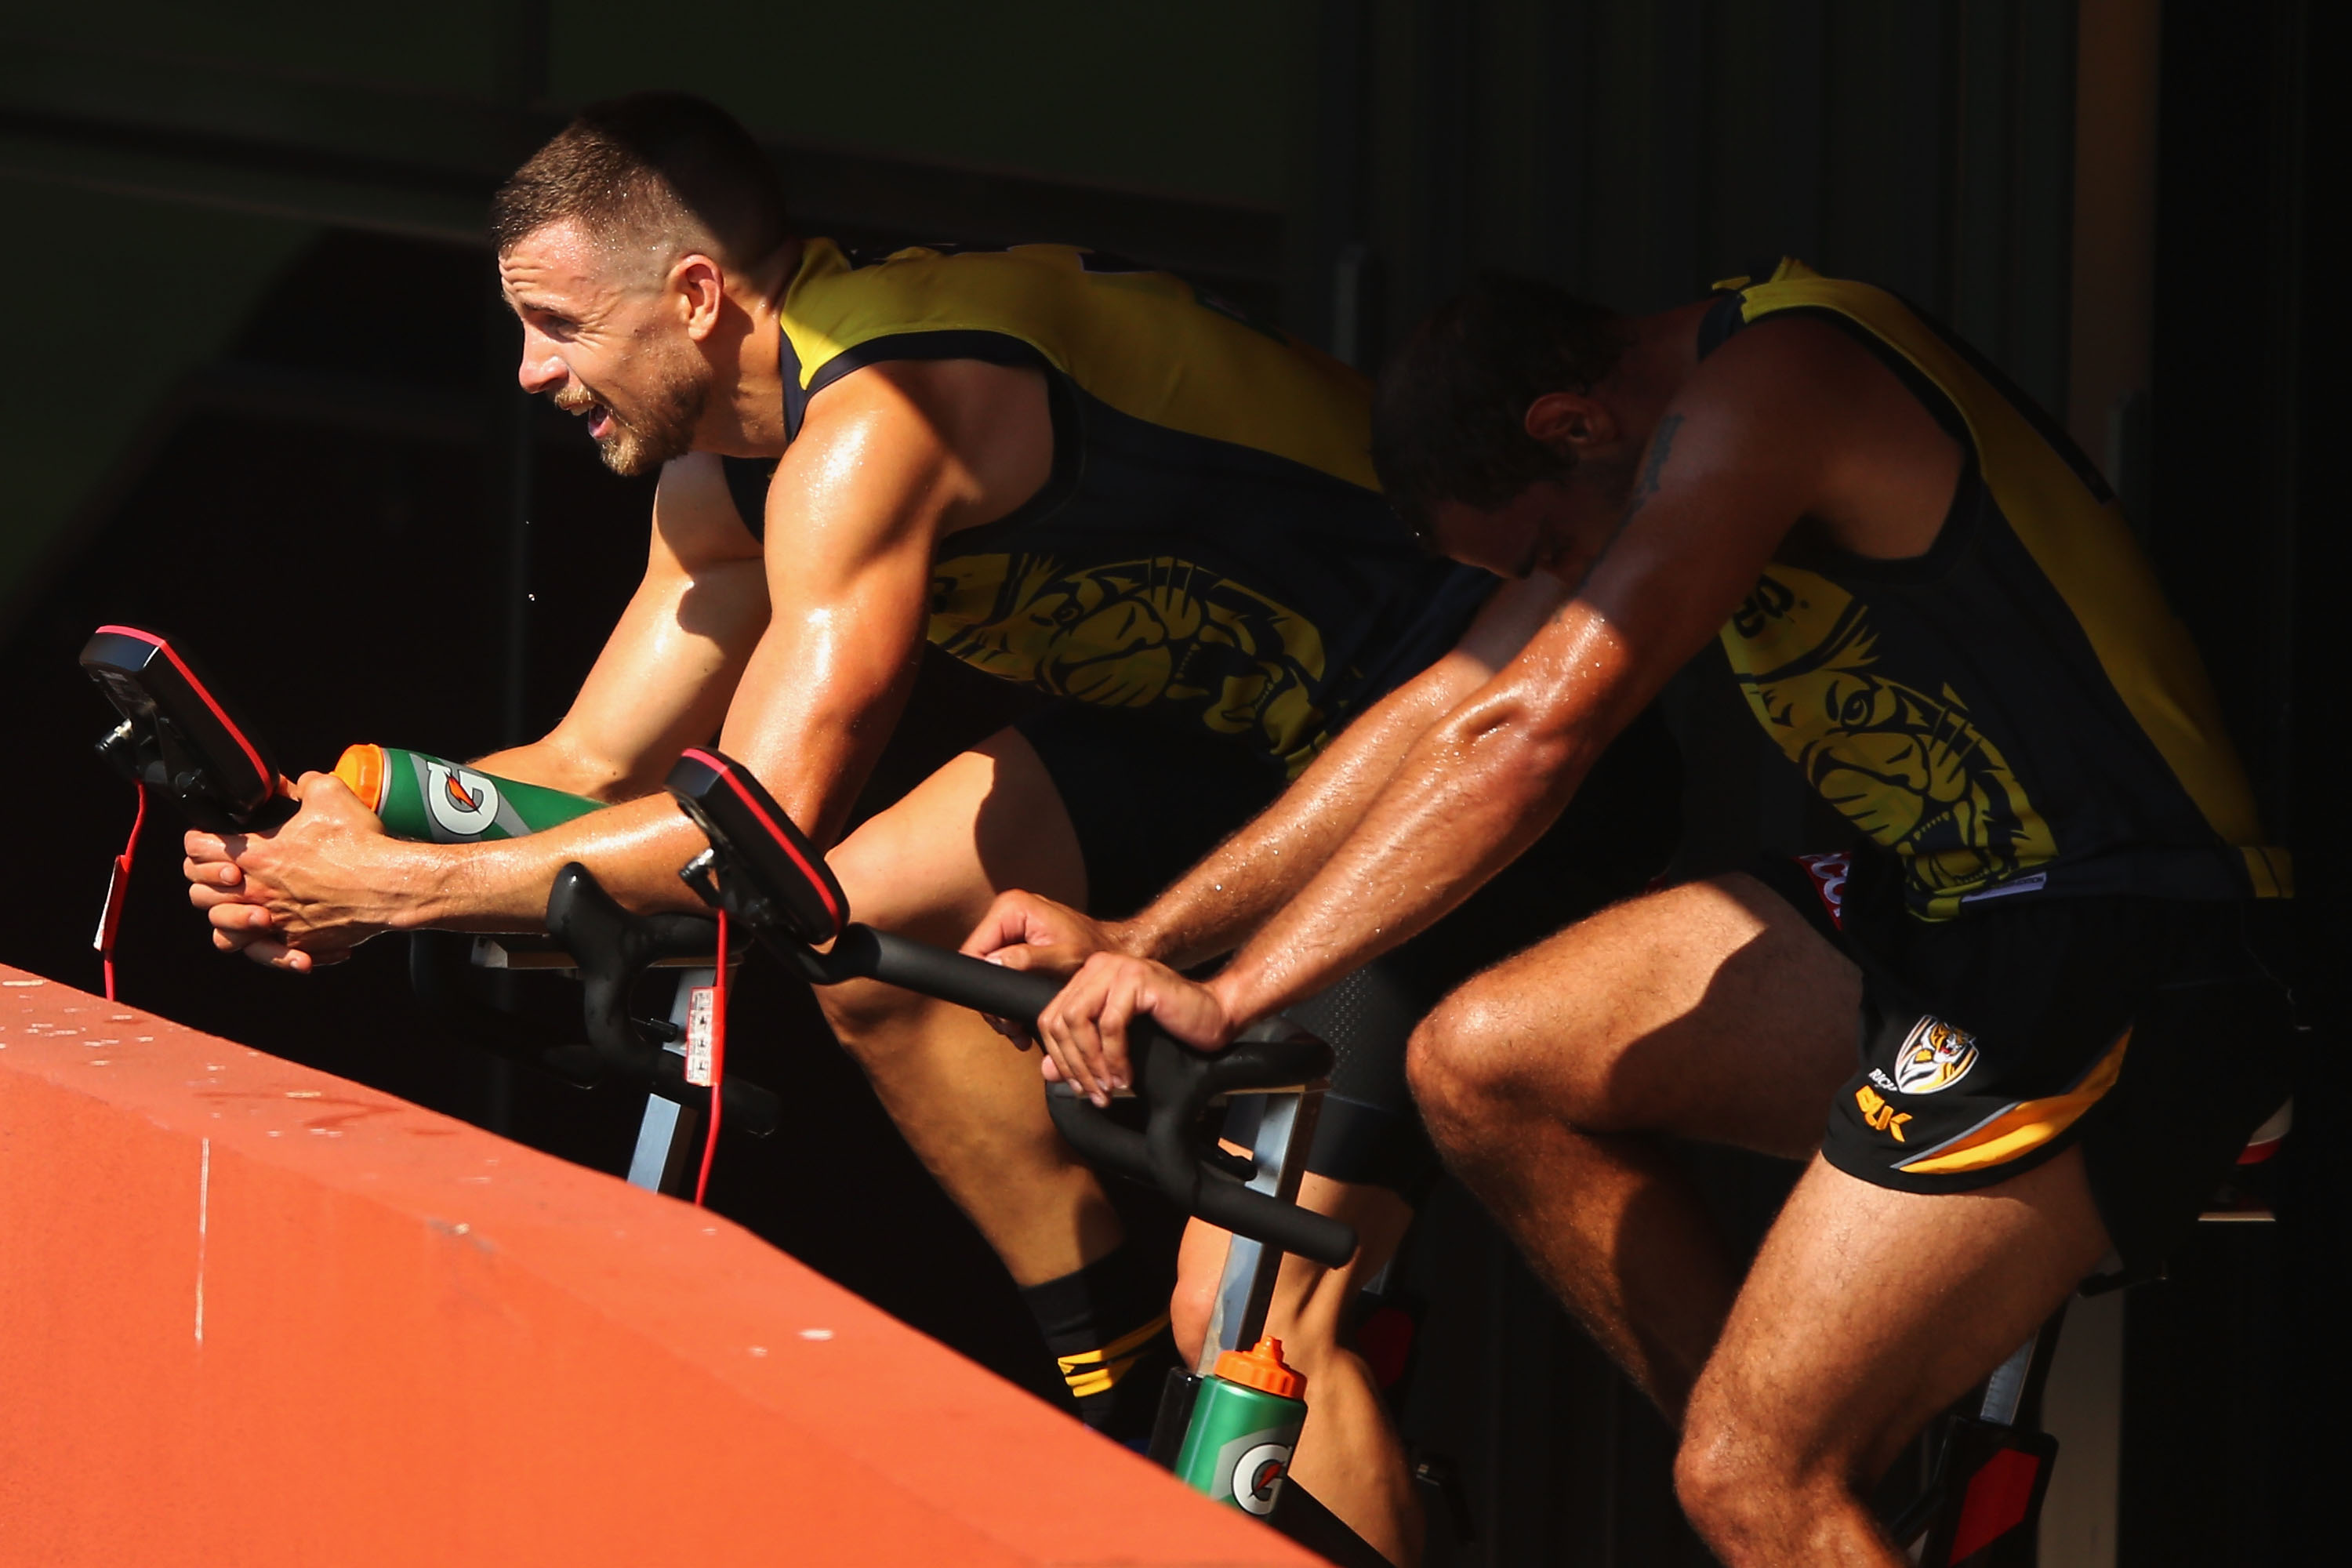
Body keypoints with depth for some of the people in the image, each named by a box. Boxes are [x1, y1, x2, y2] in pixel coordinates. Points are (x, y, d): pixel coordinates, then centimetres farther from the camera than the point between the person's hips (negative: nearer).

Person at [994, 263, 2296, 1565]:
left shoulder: (1766, 384, -17)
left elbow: (1526, 739, -25)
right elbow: (1445, 709, 14)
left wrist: (1228, 997, -26)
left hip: (2116, 980, -10)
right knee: (1481, 1066, 2)